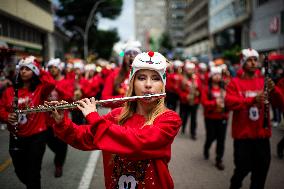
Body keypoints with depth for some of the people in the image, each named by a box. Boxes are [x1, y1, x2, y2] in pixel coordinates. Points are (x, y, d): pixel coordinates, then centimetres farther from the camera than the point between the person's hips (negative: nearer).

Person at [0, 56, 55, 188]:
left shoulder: (40, 89, -6)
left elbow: (51, 83, -26)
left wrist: (39, 70, -14)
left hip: (36, 136, -4)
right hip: (16, 137, 4)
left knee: (33, 172, 2)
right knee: (20, 170, 20)